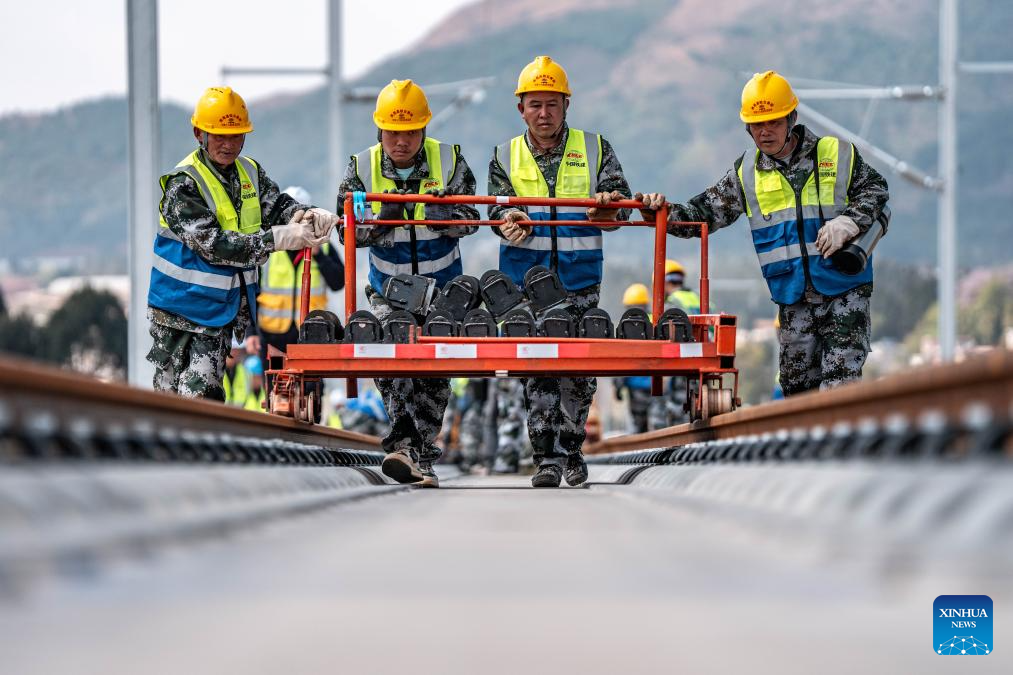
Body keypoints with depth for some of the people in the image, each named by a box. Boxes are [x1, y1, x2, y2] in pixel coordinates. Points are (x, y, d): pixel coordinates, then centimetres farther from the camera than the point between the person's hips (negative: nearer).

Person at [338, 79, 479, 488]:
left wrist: (443, 218, -31)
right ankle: (403, 441, -30)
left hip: (442, 285, 0)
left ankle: (422, 457, 9)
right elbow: (349, 232, -7)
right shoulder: (362, 168, -8)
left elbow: (470, 220, -8)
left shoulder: (449, 161, -10)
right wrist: (382, 219, -27)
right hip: (388, 286, 0)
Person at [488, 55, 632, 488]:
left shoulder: (594, 149, 6)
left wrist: (609, 205, -23)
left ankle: (571, 450, 18)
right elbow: (498, 207, 3)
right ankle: (545, 457, -5)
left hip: (579, 280, 0)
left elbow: (619, 202, 1)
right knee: (536, 366, -6)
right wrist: (509, 220, -21)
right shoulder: (506, 156, 9)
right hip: (526, 278, 0)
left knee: (580, 368, 2)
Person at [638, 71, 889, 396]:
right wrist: (665, 213, -10)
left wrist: (846, 223, -16)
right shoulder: (746, 172, 8)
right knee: (796, 380, 7)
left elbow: (875, 191, 2)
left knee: (840, 378, -12)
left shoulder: (837, 154, -1)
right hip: (793, 298, 4)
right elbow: (707, 211, 8)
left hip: (845, 289, -4)